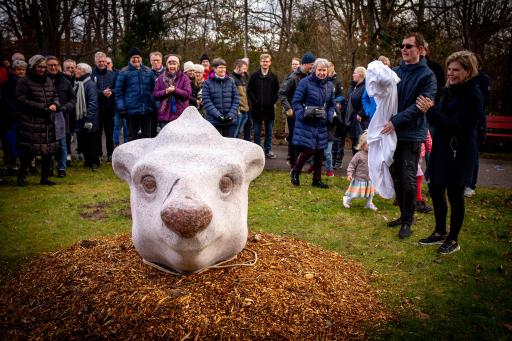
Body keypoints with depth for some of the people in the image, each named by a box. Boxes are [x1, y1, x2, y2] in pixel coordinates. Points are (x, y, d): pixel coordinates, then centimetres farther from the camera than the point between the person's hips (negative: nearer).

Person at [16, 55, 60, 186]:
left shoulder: (48, 81, 13)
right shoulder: (24, 82, -6)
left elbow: (55, 95, 17)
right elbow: (22, 101, -12)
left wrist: (55, 104, -7)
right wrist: (43, 108, -18)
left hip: (47, 122, 6)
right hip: (30, 123, -6)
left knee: (48, 151, 7)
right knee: (28, 152, -4)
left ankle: (44, 178, 18)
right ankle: (21, 175, 17)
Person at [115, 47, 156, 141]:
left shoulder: (148, 71, 11)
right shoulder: (124, 72, 2)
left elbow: (154, 89, 17)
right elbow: (118, 92, 0)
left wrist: (155, 105, 10)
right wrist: (121, 108, -8)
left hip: (147, 110, 3)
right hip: (131, 111, -3)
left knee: (147, 136, 10)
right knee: (132, 136, 6)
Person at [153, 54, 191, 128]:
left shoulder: (184, 77, 4)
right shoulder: (161, 78, 11)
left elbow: (188, 94, -5)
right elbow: (155, 94, 6)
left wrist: (175, 90, -16)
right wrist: (165, 92, -11)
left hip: (180, 115, -2)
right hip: (165, 115, 2)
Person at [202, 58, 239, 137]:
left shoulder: (231, 82, 8)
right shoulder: (208, 83, 0)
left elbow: (236, 100, 5)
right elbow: (206, 102, -7)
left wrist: (231, 114, -9)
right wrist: (218, 115, -16)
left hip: (230, 121, 2)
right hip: (214, 121, -2)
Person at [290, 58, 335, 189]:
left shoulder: (329, 84, 8)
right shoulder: (305, 82, -10)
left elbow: (331, 104, 18)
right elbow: (295, 102, -8)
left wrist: (330, 116, 2)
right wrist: (304, 114, -21)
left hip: (322, 125, 6)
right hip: (307, 124, -6)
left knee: (319, 152, 9)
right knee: (308, 150, -9)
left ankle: (317, 179, 22)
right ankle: (295, 172, 18)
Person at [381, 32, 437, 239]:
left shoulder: (426, 75, -7)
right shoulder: (395, 71, 9)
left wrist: (396, 121, -23)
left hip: (412, 134, -6)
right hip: (393, 133, 6)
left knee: (408, 180, -2)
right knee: (396, 177, 13)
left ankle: (408, 221, 11)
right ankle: (404, 215, 27)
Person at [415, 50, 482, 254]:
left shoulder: (472, 96, -16)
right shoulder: (451, 91, 9)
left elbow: (456, 126, -23)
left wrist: (431, 111, -24)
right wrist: (431, 110, -7)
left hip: (458, 154, -8)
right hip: (441, 150, 8)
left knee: (455, 196, 4)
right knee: (436, 191, 14)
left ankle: (453, 240, 21)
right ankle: (440, 233, 31)